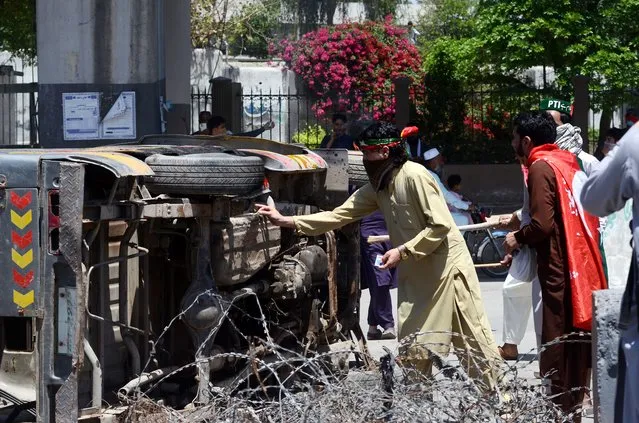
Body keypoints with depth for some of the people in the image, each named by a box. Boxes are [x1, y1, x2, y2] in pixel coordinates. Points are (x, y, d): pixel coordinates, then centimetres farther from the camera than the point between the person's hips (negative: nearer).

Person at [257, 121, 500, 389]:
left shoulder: (415, 177, -18)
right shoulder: (377, 188, 8)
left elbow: (440, 226, -20)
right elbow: (339, 215, 6)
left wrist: (402, 252, -22)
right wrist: (287, 221, 0)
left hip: (447, 268, -9)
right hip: (415, 275, 9)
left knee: (473, 342, -3)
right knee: (413, 350, 10)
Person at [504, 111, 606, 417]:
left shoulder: (541, 167, -12)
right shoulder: (567, 162, 13)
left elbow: (543, 225, -19)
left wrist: (517, 237, -2)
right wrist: (520, 219, 23)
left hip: (559, 269, -8)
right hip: (583, 265, 8)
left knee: (556, 341, -4)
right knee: (577, 334, 12)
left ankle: (558, 407, -3)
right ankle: (574, 402, 18)